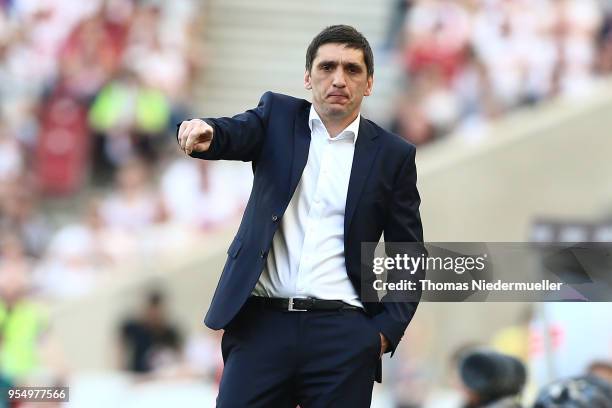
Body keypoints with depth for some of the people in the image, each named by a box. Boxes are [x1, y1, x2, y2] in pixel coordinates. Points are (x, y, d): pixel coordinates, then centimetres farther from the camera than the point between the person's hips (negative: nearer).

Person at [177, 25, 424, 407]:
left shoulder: (393, 155, 8)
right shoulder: (278, 116, 11)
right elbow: (237, 132, -10)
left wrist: (387, 330, -3)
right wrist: (205, 132, -34)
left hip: (343, 334, 0)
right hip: (262, 324, 0)